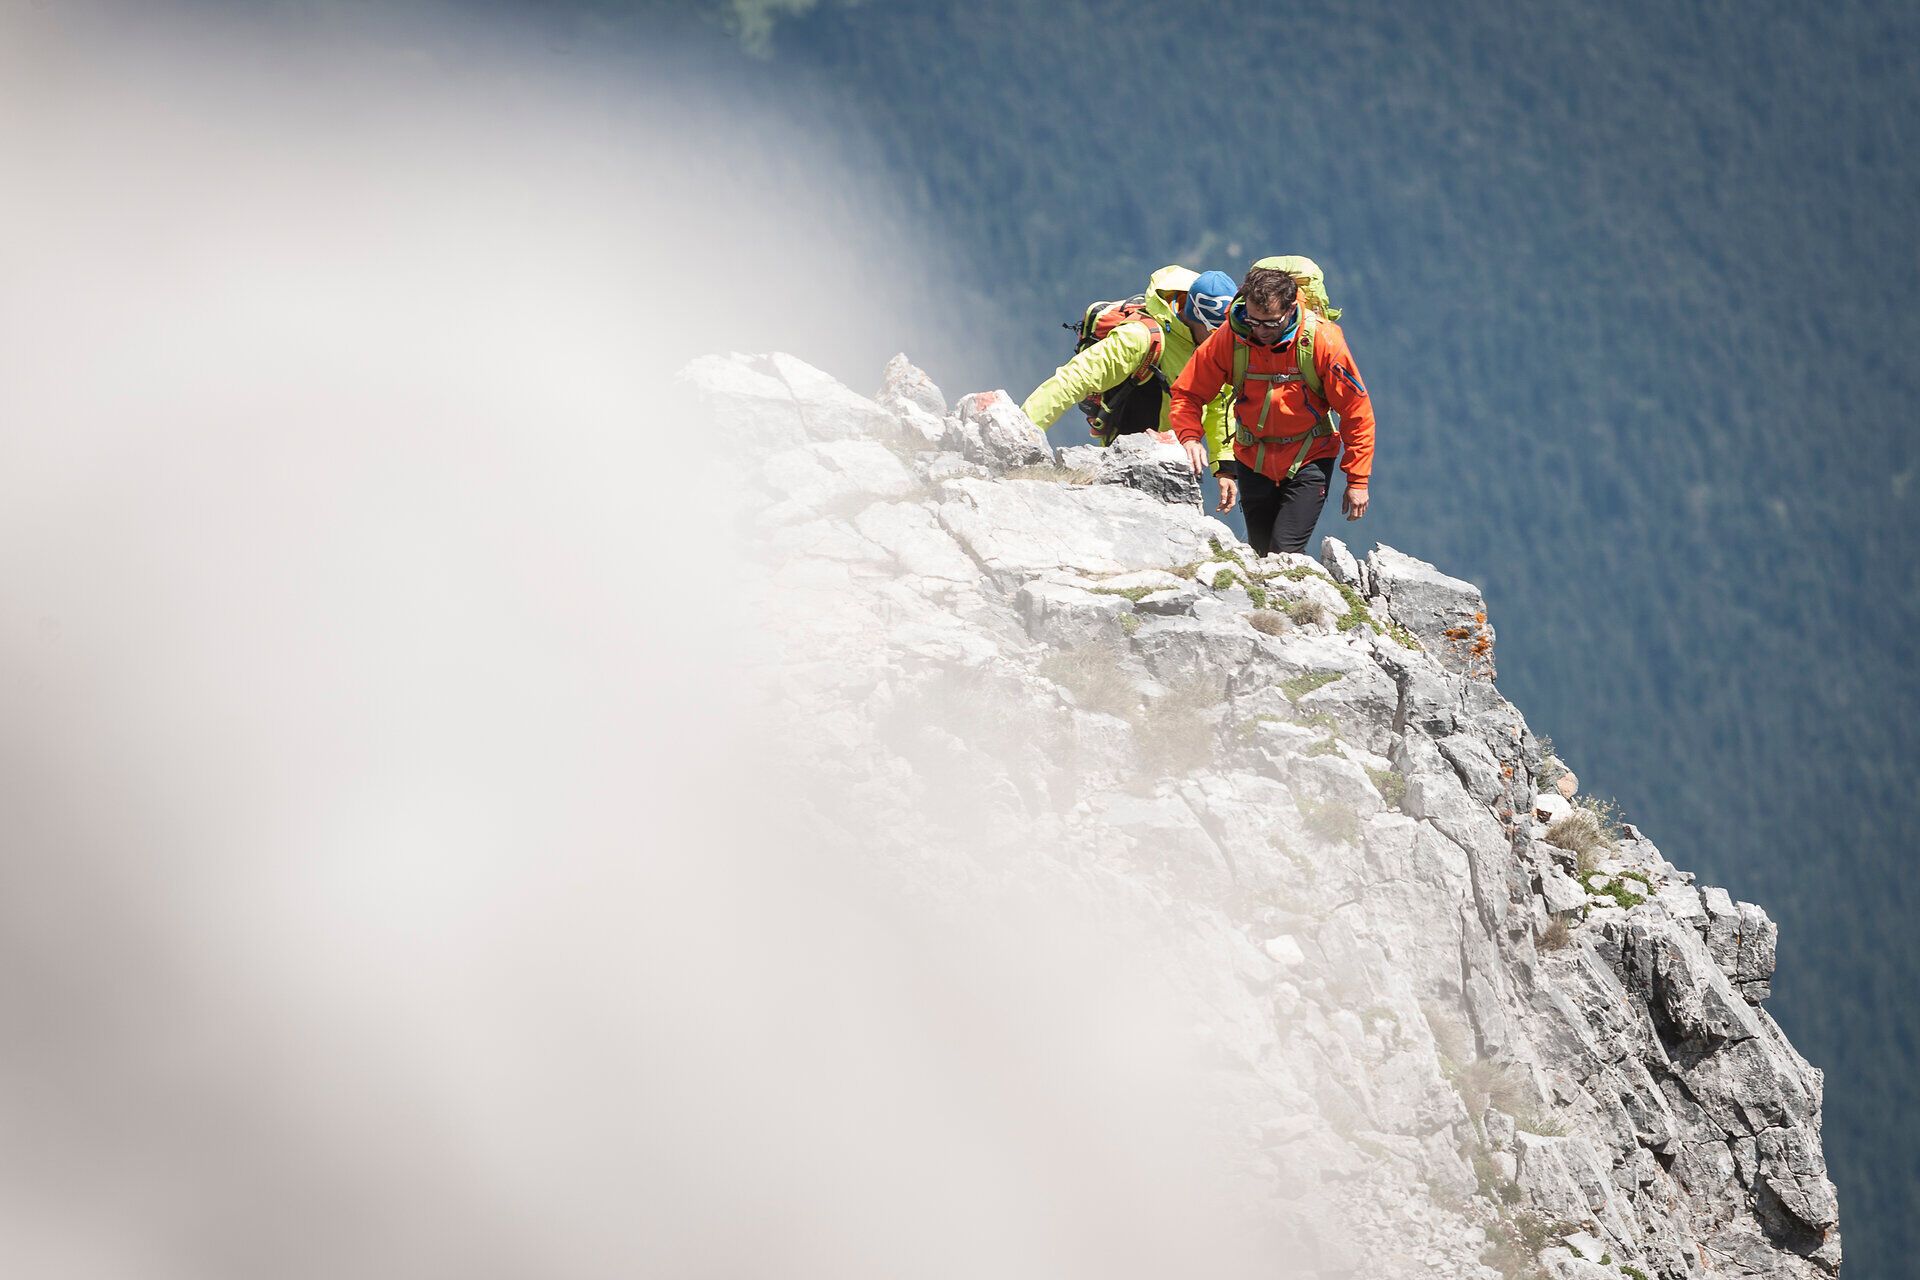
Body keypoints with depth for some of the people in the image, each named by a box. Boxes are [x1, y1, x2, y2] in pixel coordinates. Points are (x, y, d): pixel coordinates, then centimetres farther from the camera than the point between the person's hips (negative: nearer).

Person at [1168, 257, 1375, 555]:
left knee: (1285, 552, -17)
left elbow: (1356, 411, -12)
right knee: (1261, 553, 14)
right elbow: (1187, 393, -7)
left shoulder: (1322, 340, -21)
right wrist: (1189, 437, -28)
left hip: (1308, 461, -3)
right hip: (1252, 460, 3)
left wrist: (1358, 481, -10)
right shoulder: (1230, 337, -16)